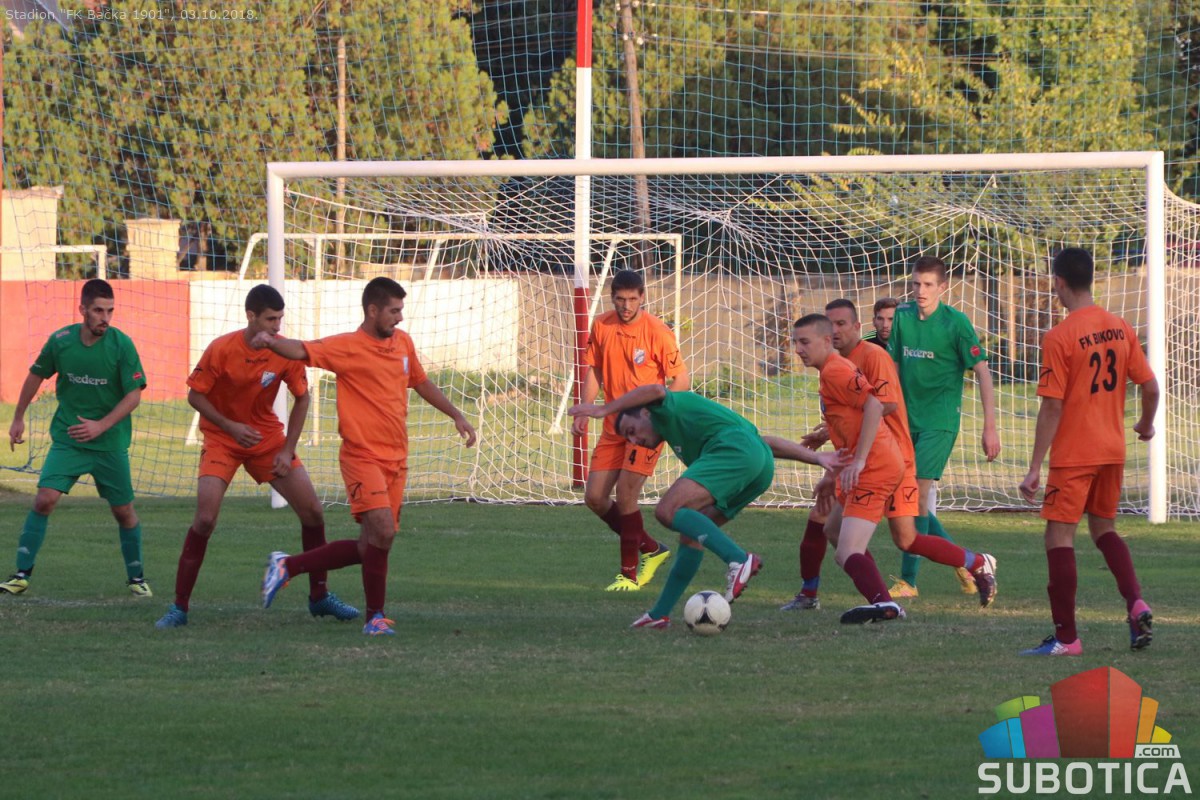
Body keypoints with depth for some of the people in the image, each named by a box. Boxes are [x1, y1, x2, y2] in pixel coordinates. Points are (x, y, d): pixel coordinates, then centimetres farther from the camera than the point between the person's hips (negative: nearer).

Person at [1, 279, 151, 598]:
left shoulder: (122, 345, -12)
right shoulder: (60, 341, -6)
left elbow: (134, 395, -10)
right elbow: (36, 376, 11)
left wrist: (100, 426, -19)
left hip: (110, 442, -1)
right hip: (67, 439, 1)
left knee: (124, 511, 5)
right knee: (44, 499, -15)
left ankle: (136, 579, 25)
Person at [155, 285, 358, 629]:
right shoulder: (221, 350, -20)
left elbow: (301, 398, 1)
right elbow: (195, 395, -11)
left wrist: (288, 450, -7)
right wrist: (230, 426, -24)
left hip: (268, 437, 4)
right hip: (222, 440, -4)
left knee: (313, 512, -1)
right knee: (205, 518, -18)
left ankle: (319, 597, 16)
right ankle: (179, 607, -10)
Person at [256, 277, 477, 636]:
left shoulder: (403, 342, 12)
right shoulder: (347, 347, -10)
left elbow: (421, 382, 28)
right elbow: (301, 351, -23)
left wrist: (456, 415, 32)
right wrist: (270, 340, -43)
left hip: (396, 459, 7)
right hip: (363, 456, -7)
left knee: (370, 548, 7)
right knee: (382, 532, -22)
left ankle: (288, 566, 21)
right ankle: (375, 617, -8)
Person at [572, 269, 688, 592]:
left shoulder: (657, 332, -15)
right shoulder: (601, 326, 0)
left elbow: (680, 381, -12)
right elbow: (594, 370, 11)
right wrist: (583, 413, -1)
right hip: (614, 425, 6)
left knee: (625, 494, -15)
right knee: (594, 497, 3)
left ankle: (629, 574, -3)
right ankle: (651, 549, 21)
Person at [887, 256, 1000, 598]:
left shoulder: (955, 323, -10)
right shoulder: (903, 316, 5)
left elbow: (983, 373, -8)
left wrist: (990, 427, -12)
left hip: (940, 421, -6)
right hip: (909, 420, 6)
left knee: (917, 495, -15)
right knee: (908, 500, 6)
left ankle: (908, 580, -9)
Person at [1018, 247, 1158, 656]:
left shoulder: (1059, 338, -15)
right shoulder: (1121, 329, 3)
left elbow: (1052, 408, -16)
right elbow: (1150, 387, 6)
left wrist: (1035, 467, -13)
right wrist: (1146, 424, 27)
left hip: (1073, 454, -7)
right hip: (1113, 451, 7)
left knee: (1059, 536, -1)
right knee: (1103, 528, 22)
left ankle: (1065, 636, -3)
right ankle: (1136, 604, 2)